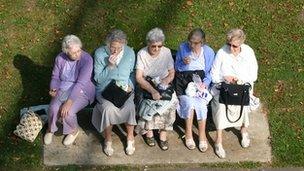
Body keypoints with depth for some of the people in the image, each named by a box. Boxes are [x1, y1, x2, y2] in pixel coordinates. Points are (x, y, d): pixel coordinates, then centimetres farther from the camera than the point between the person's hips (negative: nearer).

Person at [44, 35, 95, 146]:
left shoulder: (86, 59, -22)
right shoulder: (60, 58, -6)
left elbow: (80, 83, -27)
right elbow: (55, 77, 9)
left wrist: (69, 102, -32)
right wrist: (53, 89, -13)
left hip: (81, 92, -4)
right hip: (63, 89, 4)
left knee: (68, 112, -27)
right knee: (53, 108, -23)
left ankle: (73, 130, 6)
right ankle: (50, 129, 9)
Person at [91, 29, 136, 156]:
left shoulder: (130, 53, -1)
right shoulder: (100, 53, -8)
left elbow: (132, 73, 13)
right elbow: (98, 79, -6)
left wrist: (130, 85, -5)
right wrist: (110, 66, -18)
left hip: (124, 89, 2)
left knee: (129, 106, -29)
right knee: (109, 108, -31)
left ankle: (130, 138, -7)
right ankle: (108, 140, -10)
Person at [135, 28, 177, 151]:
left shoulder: (166, 52, -4)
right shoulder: (142, 54, -12)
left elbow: (172, 73, 3)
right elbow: (139, 77, -20)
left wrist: (166, 80, -20)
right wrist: (152, 90, -33)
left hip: (164, 85, 2)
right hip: (147, 86, -2)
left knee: (170, 102, -24)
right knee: (150, 102, -28)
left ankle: (163, 133, -9)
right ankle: (149, 131, -3)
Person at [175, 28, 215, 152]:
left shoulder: (209, 52, 1)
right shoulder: (182, 48, 0)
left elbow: (210, 72, 7)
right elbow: (176, 67, 7)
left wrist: (205, 83, -11)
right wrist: (183, 63, -14)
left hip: (200, 81, 1)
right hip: (184, 80, 0)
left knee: (201, 104, -26)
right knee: (189, 102, -27)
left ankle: (202, 136, -11)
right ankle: (188, 134, -10)